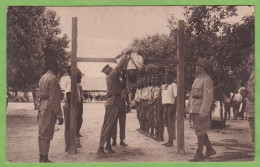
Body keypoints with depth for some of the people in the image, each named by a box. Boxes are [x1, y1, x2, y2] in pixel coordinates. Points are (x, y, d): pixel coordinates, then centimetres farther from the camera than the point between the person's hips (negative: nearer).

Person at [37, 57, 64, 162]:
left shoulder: (42, 78, 16)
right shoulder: (53, 79, -13)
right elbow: (54, 98, -18)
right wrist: (59, 115, -17)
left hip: (41, 107, 9)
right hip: (49, 108, -9)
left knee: (41, 133, 13)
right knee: (46, 134, -5)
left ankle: (41, 157, 22)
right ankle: (44, 159, 0)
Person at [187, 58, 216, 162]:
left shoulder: (207, 80, -12)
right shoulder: (197, 79, 16)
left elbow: (208, 98, -18)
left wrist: (203, 112, -23)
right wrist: (188, 106, 16)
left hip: (200, 109, -9)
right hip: (193, 109, 9)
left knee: (200, 131, -3)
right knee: (199, 130, 13)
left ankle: (199, 154, 5)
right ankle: (210, 149, 24)